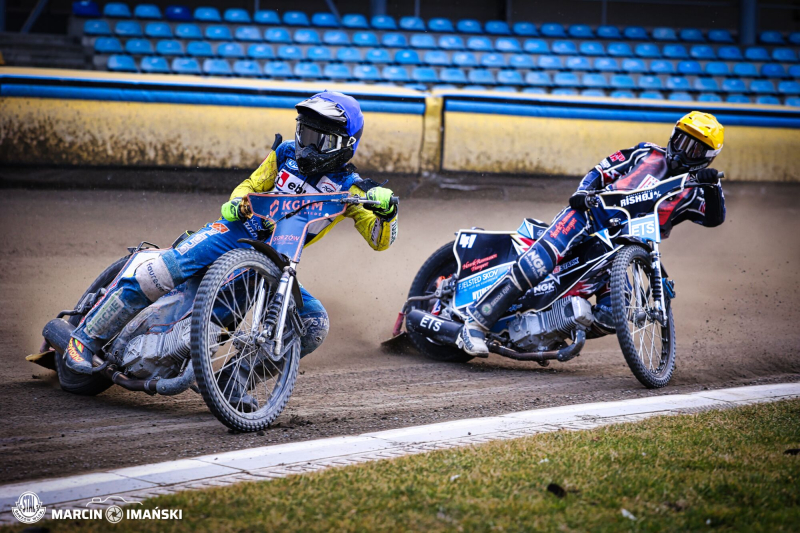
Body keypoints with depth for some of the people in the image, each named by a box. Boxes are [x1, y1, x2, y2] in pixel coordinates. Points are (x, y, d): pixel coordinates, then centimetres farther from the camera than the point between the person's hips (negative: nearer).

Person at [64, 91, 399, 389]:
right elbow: (251, 186, 13)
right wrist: (237, 202, -11)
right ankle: (86, 339, -14)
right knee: (157, 275, -25)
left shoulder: (349, 188, 3)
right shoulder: (286, 154, 7)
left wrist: (386, 212, -25)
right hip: (237, 233, -1)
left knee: (315, 325, -20)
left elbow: (379, 240, -2)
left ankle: (234, 382, -11)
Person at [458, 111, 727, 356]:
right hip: (590, 216, -2)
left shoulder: (692, 192, 16)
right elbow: (601, 171, 14)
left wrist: (712, 186, -20)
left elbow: (715, 218, -2)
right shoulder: (647, 154, 16)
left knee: (612, 317, -20)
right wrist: (582, 193, -6)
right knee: (540, 261, -28)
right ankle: (477, 318, -27)